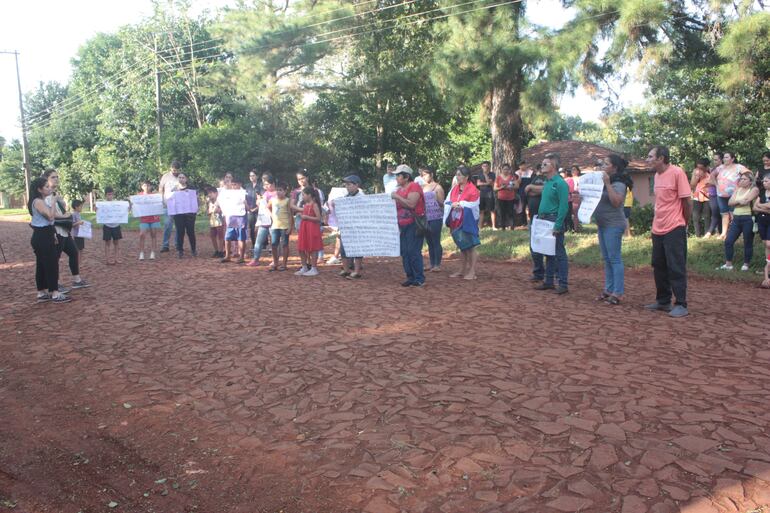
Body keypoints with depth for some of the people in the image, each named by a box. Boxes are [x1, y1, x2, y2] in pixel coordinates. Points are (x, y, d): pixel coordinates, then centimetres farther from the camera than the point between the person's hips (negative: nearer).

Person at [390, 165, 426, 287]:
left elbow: (411, 204, -22)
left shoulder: (414, 187, -8)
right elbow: (396, 205, 22)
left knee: (413, 251, -10)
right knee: (404, 252, 5)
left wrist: (397, 197, -19)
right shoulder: (399, 189, 17)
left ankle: (419, 279, -4)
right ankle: (410, 277, 11)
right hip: (403, 225, 8)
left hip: (414, 224, -8)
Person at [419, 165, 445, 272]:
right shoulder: (422, 187, 11)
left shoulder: (437, 187, -4)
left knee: (436, 242, -4)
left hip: (435, 218, -6)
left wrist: (437, 195, -19)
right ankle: (431, 263, 17)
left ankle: (437, 265, 1)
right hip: (425, 218, 6)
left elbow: (442, 203, -6)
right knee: (429, 242, 11)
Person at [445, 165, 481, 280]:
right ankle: (463, 270, 25)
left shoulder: (472, 190, -11)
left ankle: (472, 272, 5)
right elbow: (447, 202, 8)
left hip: (468, 222, -7)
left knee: (470, 246, -2)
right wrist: (452, 205, -10)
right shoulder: (454, 189, 8)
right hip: (456, 222, 7)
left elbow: (473, 206, -14)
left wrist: (460, 204, -14)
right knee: (462, 246, 15)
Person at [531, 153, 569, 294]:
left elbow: (564, 206, -19)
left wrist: (558, 226, -21)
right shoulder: (547, 182, 13)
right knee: (548, 253, 14)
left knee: (559, 254, -2)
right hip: (543, 221, 9)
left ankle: (563, 284, 5)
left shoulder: (560, 183, -14)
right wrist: (539, 217, 12)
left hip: (554, 221, -9)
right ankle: (548, 281, 23)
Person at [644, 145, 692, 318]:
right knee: (659, 267, 14)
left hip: (674, 229, -8)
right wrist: (658, 223, 12)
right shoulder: (657, 175, 10)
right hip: (658, 229, 8)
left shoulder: (677, 172, -13)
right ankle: (663, 301, 25)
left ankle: (681, 305, 5)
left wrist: (683, 224, -1)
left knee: (676, 268, -3)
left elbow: (687, 202, -11)